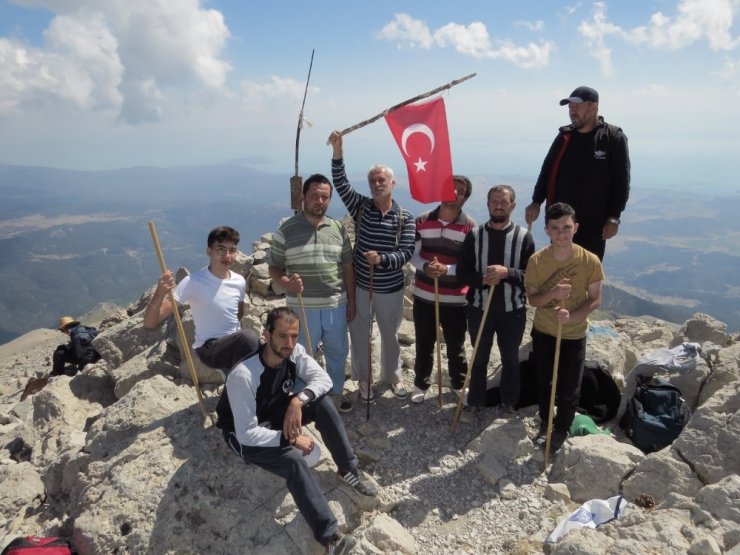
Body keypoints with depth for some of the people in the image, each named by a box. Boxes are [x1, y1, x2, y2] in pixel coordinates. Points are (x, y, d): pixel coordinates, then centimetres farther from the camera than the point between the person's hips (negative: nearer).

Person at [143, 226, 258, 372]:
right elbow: (150, 323, -22)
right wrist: (160, 294, -40)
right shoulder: (193, 282, -16)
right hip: (209, 348, -5)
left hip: (236, 344, 5)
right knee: (248, 337, -32)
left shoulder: (240, 281, 0)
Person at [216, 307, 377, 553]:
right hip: (243, 433, -6)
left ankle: (348, 470, -5)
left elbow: (323, 379, -14)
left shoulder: (294, 352, -18)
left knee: (323, 403, -18)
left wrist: (299, 400, -31)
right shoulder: (243, 375, -35)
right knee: (294, 460, -32)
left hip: (277, 413, 6)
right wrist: (291, 439, -28)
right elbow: (247, 433, -32)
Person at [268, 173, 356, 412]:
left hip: (336, 305, 3)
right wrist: (286, 283, -23)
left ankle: (336, 392, 39)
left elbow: (347, 266, 8)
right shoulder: (287, 229, -7)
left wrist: (351, 300, 8)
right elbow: (274, 267, -2)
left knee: (337, 352, 17)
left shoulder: (338, 228, 2)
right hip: (303, 307, -3)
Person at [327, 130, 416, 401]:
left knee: (390, 335, 17)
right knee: (360, 334, 12)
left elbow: (406, 253, -14)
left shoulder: (405, 217, -7)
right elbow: (340, 183, -17)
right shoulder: (361, 206, -4)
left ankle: (392, 376, 39)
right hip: (360, 285, 0)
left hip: (391, 289, 0)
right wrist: (337, 152, -30)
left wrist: (382, 259, -32)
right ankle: (363, 379, 32)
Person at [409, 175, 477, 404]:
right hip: (424, 296, 2)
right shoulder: (422, 221, -1)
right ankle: (421, 384, 35)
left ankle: (459, 384, 37)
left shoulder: (470, 226, -9)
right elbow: (413, 255, -1)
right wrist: (425, 266, -22)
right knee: (424, 344, 16)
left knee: (456, 346, 16)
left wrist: (447, 269, -28)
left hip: (456, 299, -1)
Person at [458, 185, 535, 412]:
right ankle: (475, 402, 34)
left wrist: (507, 272, -25)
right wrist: (483, 279, -22)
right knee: (479, 359, 16)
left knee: (510, 359, 16)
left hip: (512, 310, 0)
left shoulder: (523, 236, -6)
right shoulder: (475, 235, -4)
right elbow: (462, 273, -3)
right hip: (479, 308, 1)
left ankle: (509, 404, 35)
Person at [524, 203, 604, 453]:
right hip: (543, 332, 1)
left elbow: (595, 300, -10)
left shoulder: (590, 261, -19)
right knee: (543, 382, 20)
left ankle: (562, 429, 38)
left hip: (574, 335, -1)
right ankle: (545, 421, 46)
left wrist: (572, 316, -27)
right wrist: (553, 293, -31)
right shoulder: (536, 260, -17)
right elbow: (532, 299, -10)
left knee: (569, 388, 11)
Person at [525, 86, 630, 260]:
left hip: (593, 224, -4)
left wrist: (614, 217, -10)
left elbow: (621, 181, -6)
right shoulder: (564, 137, 8)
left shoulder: (614, 138, -4)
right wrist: (536, 202, 4)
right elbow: (547, 171, 14)